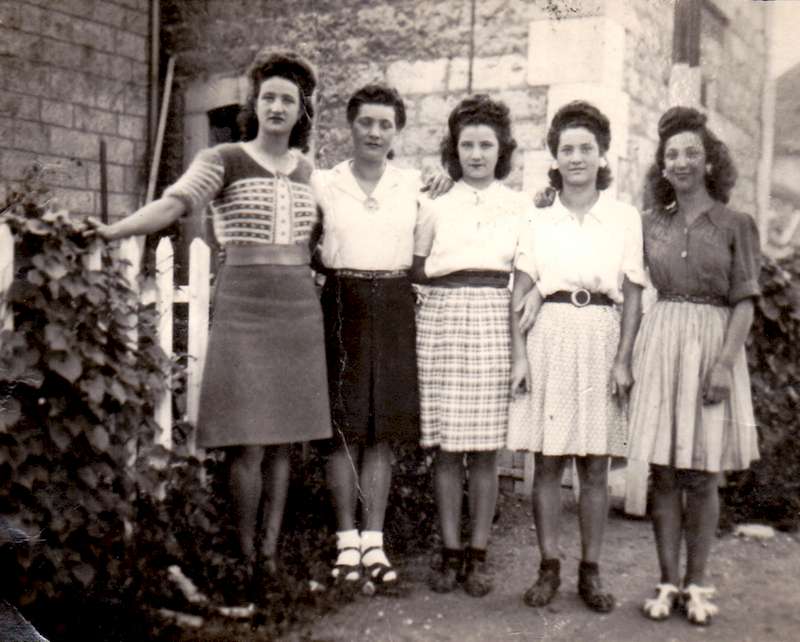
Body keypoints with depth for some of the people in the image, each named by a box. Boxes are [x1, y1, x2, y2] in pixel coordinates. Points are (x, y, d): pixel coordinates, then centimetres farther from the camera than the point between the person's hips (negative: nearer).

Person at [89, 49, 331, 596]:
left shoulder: (306, 169, 15)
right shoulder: (224, 160, 0)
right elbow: (175, 203, -15)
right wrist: (110, 231, -31)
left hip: (300, 308, 4)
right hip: (243, 305, -4)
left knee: (285, 438, 5)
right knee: (249, 442, -6)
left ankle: (271, 552, 15)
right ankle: (246, 557, 8)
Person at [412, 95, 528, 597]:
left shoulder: (521, 206, 11)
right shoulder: (436, 206, 12)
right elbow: (417, 270, 14)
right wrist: (449, 280, -2)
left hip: (496, 322, 0)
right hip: (444, 318, 1)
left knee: (486, 447, 1)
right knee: (447, 446, 2)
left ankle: (478, 555, 10)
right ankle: (451, 552, 11)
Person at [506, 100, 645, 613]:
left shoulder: (625, 218, 6)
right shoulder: (539, 220, 8)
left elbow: (633, 296, 4)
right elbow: (520, 293, 6)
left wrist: (624, 360, -3)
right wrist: (519, 355, -2)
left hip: (602, 339, 0)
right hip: (550, 339, 1)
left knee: (596, 467, 4)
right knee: (547, 463, 3)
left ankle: (591, 571, 14)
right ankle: (549, 567, 12)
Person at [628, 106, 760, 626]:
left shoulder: (736, 224, 2)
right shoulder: (652, 224, 9)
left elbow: (744, 303, -3)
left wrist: (724, 362, -13)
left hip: (714, 345, -2)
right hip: (660, 344, 2)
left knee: (702, 475, 2)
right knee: (663, 472, 3)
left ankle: (696, 584, 13)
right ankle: (668, 582, 12)